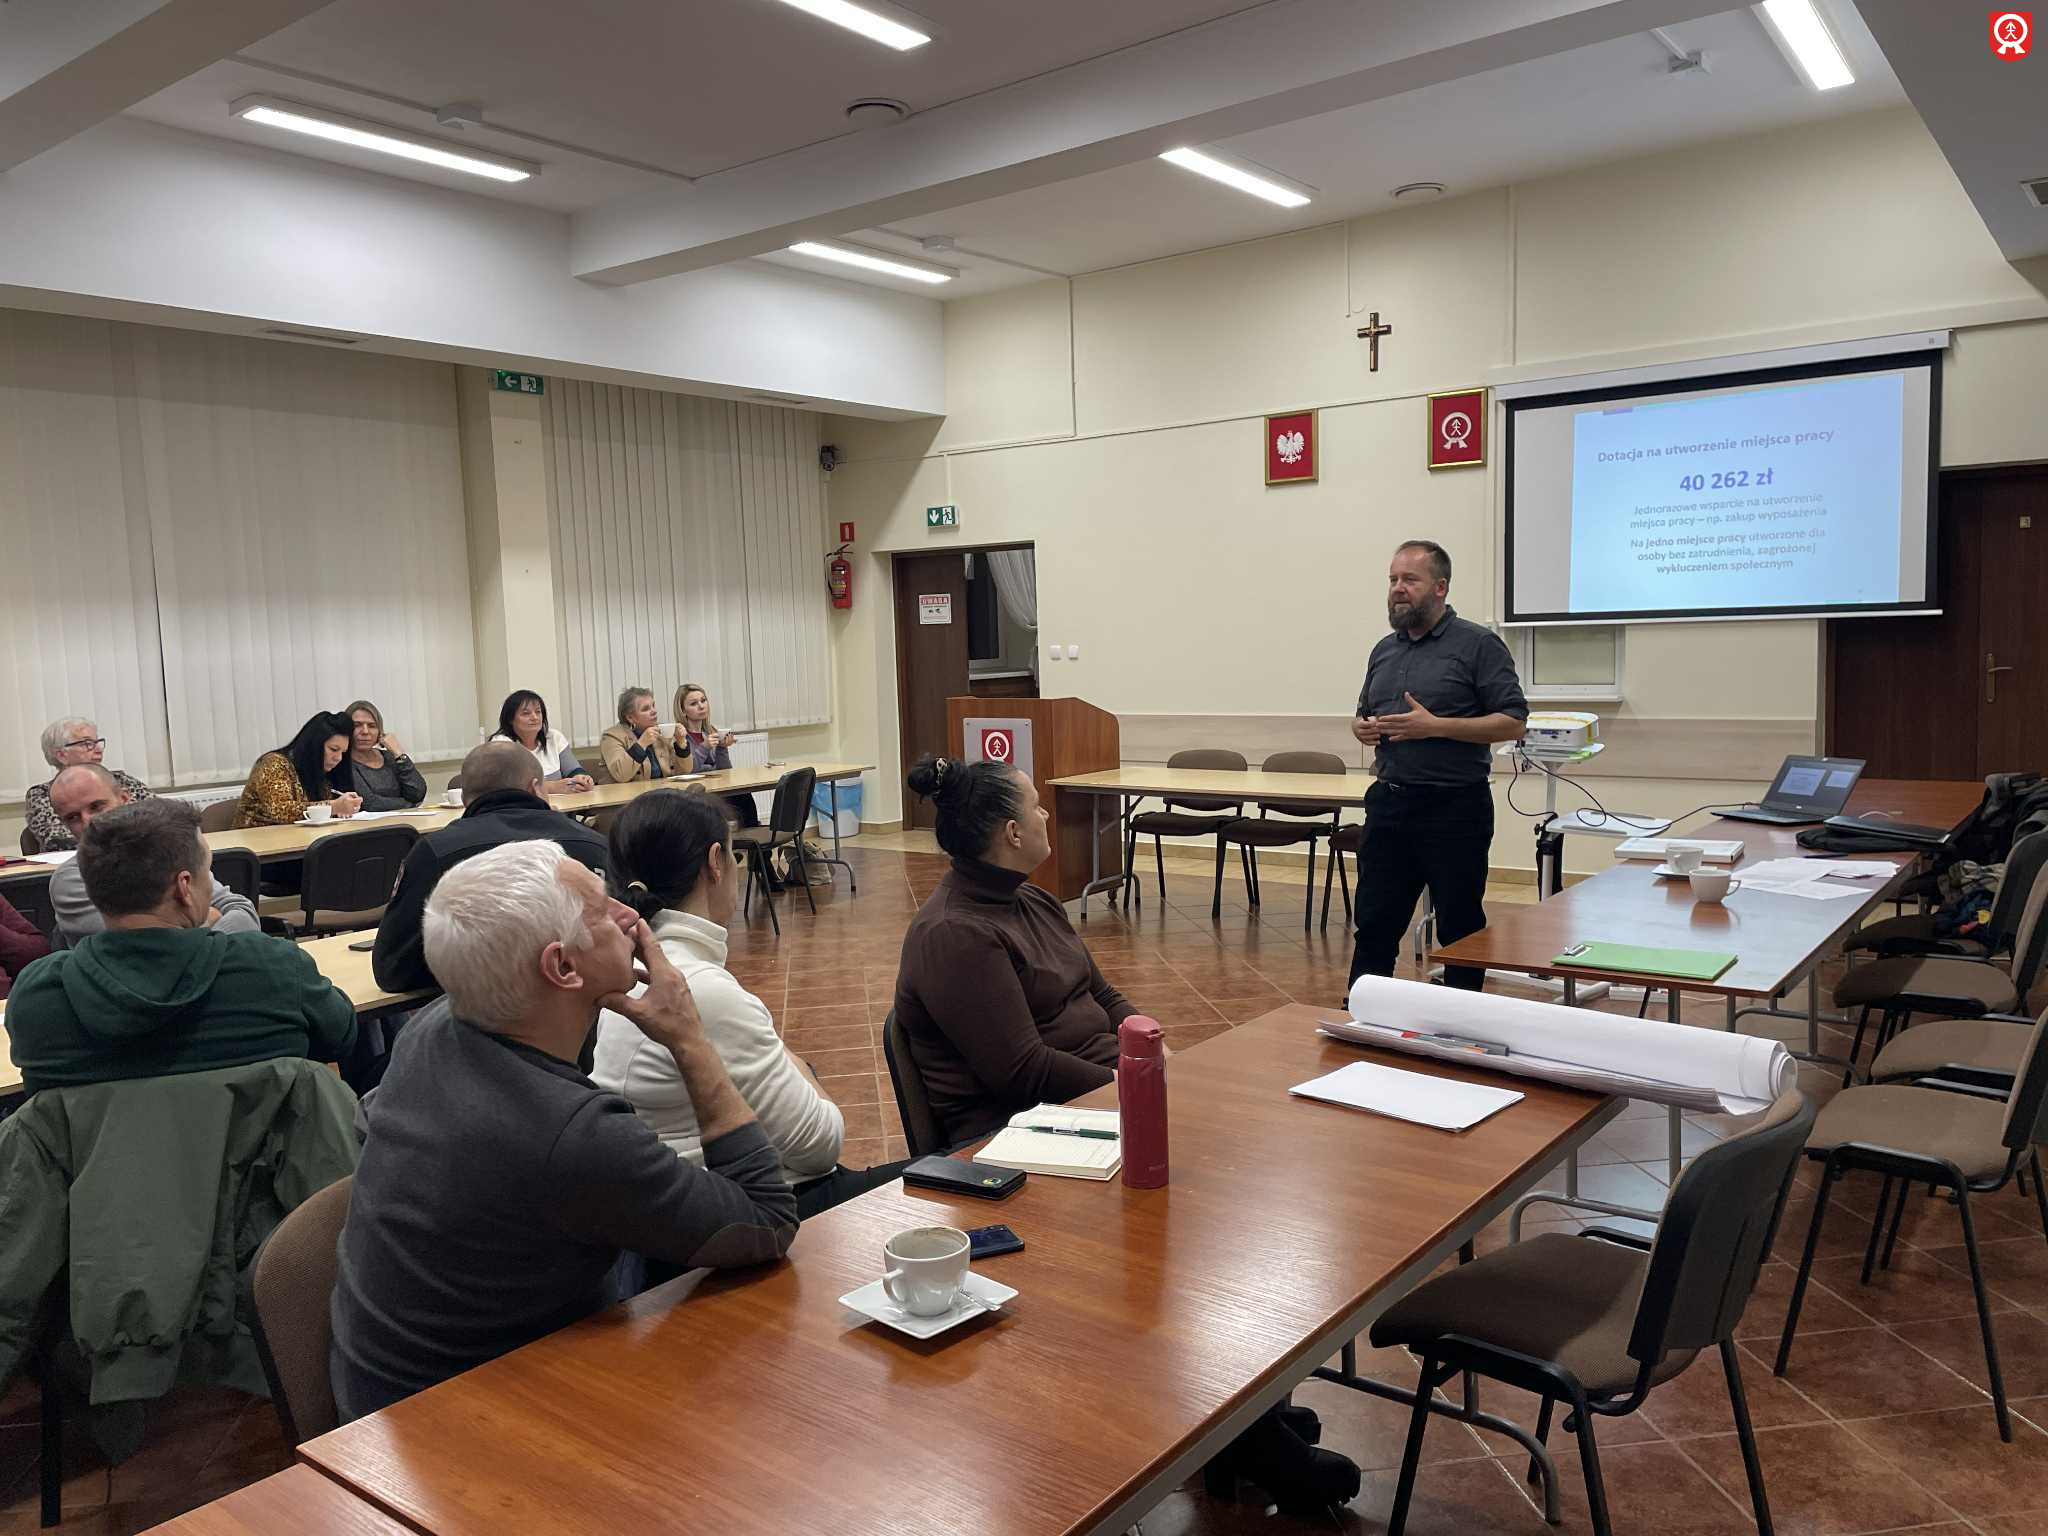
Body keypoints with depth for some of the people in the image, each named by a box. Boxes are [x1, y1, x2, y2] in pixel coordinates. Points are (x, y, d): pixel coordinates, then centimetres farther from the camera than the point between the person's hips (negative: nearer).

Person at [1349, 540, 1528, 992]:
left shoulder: (1478, 645, -6)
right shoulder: (1385, 650, 14)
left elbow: (1512, 722, -11)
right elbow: (1362, 714, 25)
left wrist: (1435, 725, -19)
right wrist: (1363, 728, 0)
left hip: (1454, 807, -6)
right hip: (1389, 803, 6)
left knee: (1460, 929, 5)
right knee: (1374, 924, 9)